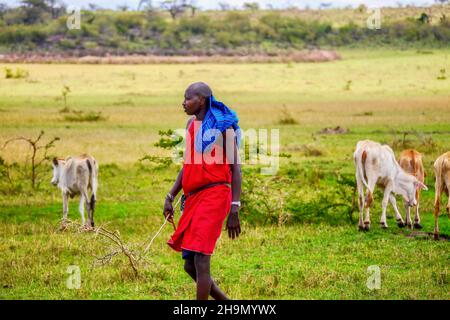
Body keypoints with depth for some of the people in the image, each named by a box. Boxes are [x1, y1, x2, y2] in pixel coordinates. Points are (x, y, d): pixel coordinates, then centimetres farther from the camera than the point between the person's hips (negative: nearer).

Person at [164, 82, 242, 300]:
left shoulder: (222, 126, -6)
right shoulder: (192, 124, 16)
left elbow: (235, 169, -7)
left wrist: (234, 210, -14)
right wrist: (170, 197, 15)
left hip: (213, 196, -8)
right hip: (193, 198, 8)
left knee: (200, 260, -12)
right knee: (190, 265, 8)